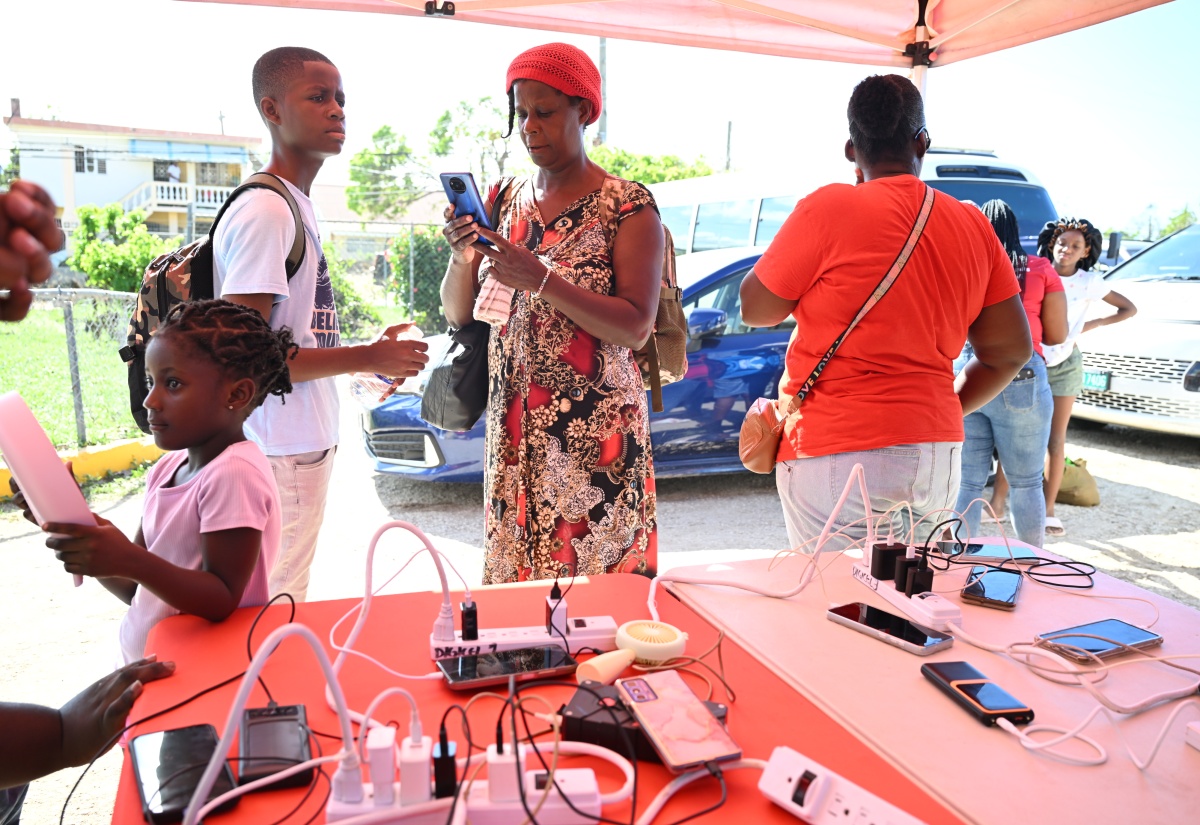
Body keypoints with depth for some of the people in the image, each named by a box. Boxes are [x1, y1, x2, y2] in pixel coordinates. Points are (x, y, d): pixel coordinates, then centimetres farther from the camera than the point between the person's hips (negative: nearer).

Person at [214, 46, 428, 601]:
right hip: (280, 455, -9)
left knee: (288, 599, 18)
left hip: (306, 444, 9)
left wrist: (371, 360, 10)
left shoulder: (296, 205, 13)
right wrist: (364, 357, -16)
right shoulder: (264, 211, -16)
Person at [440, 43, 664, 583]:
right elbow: (458, 312, 9)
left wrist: (540, 280, -23)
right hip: (513, 431, 4)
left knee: (592, 572, -1)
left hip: (595, 432, -4)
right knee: (513, 572, 7)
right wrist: (462, 258, -11)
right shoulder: (502, 201, 11)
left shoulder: (628, 206, -4)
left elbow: (636, 328, -13)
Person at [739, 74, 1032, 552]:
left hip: (839, 455, -6)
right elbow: (1011, 350, 10)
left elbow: (755, 309, 0)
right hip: (939, 459, 6)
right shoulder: (973, 225, 7)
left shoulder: (829, 208, -10)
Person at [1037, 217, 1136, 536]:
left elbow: (1129, 309, 9)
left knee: (1056, 440, 4)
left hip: (1064, 366, 1)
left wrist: (1091, 325, -2)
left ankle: (1049, 510, 11)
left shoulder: (1089, 282, -2)